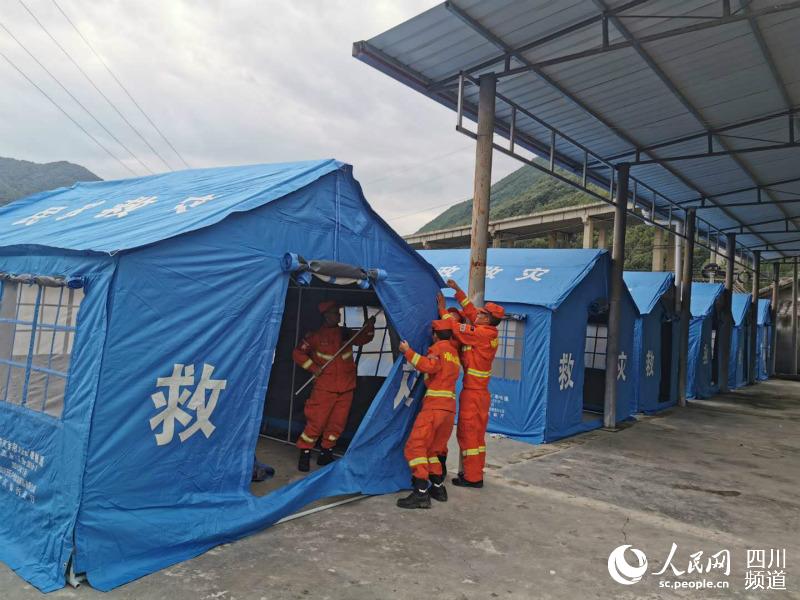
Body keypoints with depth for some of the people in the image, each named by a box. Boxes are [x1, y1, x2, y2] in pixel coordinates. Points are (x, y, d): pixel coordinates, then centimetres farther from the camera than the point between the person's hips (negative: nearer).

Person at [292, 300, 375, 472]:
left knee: (338, 422, 8)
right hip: (324, 388, -4)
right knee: (317, 421, -6)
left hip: (346, 388, 4)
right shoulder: (315, 336, -6)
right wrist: (313, 367, -11)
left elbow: (363, 340, 15)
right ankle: (304, 454, 12)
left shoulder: (345, 333, 5)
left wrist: (369, 327, -3)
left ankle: (326, 454, 24)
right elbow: (298, 353, -1)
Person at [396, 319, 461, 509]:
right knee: (433, 449, 19)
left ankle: (421, 492, -17)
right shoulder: (455, 353, 25)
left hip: (434, 406, -9)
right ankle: (438, 487, 18)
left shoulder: (439, 348, -2)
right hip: (450, 408, 9)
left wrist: (408, 351, -14)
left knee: (415, 446, -11)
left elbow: (429, 366, -19)